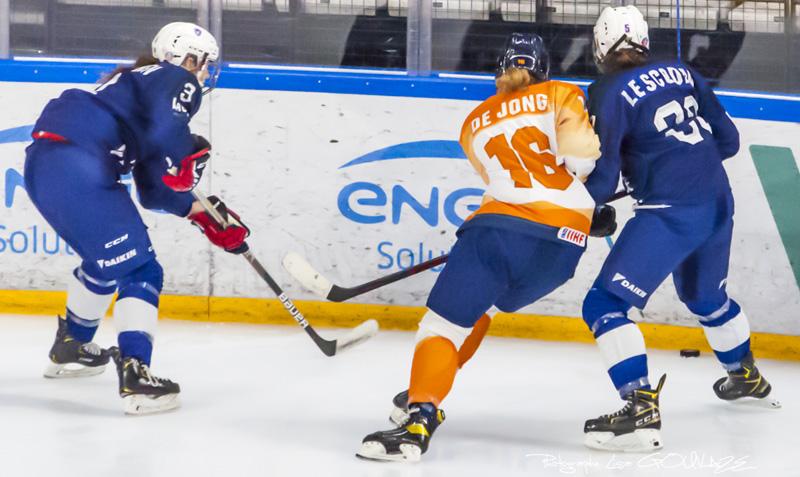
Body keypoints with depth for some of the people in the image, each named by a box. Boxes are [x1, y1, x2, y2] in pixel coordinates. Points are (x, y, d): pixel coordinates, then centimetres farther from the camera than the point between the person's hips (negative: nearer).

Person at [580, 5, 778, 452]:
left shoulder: (610, 92, -7)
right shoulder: (682, 73, 11)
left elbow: (602, 176, -11)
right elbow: (728, 140, 16)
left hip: (671, 212, -7)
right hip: (718, 201, 8)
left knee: (606, 303, -6)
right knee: (706, 296, 33)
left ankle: (642, 407, -22)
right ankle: (747, 375, 55)